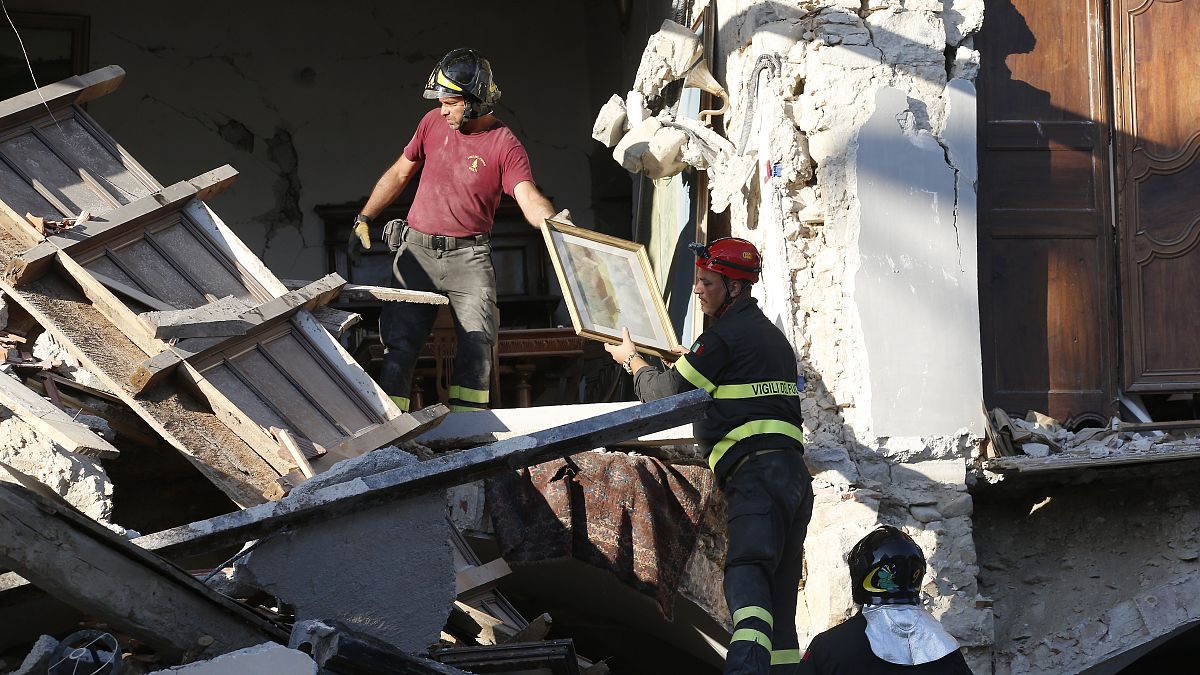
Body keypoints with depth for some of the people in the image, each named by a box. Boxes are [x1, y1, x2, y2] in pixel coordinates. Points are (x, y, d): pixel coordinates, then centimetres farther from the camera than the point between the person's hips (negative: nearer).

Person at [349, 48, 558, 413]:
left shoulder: (504, 144, -9)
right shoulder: (434, 122, 4)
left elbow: (529, 198, -23)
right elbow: (400, 173, 16)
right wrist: (363, 218, 15)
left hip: (468, 256, -3)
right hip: (417, 250, 3)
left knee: (478, 342, -13)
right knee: (400, 344, -1)